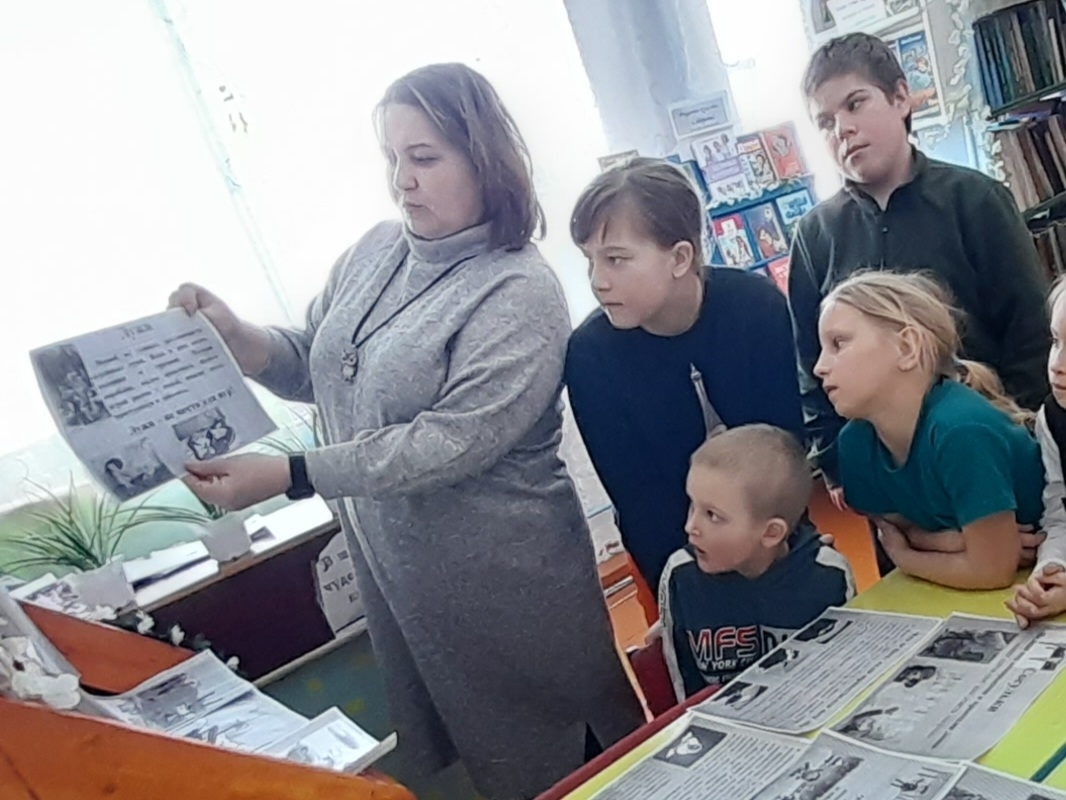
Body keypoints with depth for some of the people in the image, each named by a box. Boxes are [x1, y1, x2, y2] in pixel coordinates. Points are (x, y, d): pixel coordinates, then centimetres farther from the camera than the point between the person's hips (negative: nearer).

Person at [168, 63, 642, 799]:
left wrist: (287, 476, -27)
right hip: (392, 564, 7)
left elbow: (450, 444, -26)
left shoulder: (519, 294, -19)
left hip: (501, 576, -6)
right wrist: (237, 338, -11)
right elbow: (312, 370, 9)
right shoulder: (374, 252, 3)